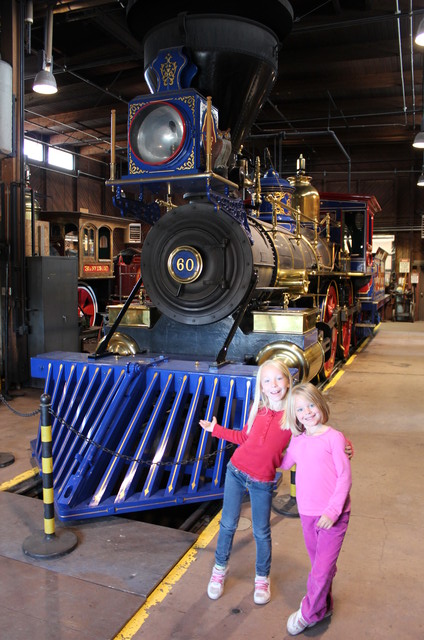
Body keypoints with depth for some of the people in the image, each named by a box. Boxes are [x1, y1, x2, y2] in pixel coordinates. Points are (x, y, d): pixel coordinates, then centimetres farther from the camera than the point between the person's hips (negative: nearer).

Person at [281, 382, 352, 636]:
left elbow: (345, 475, -11)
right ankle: (323, 605, 42)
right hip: (307, 513, 5)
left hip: (333, 515, -5)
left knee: (322, 570, 0)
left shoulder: (334, 437, -11)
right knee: (321, 564, 20)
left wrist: (333, 510, -16)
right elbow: (284, 464, 20)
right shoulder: (297, 442, 4)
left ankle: (309, 613, 23)